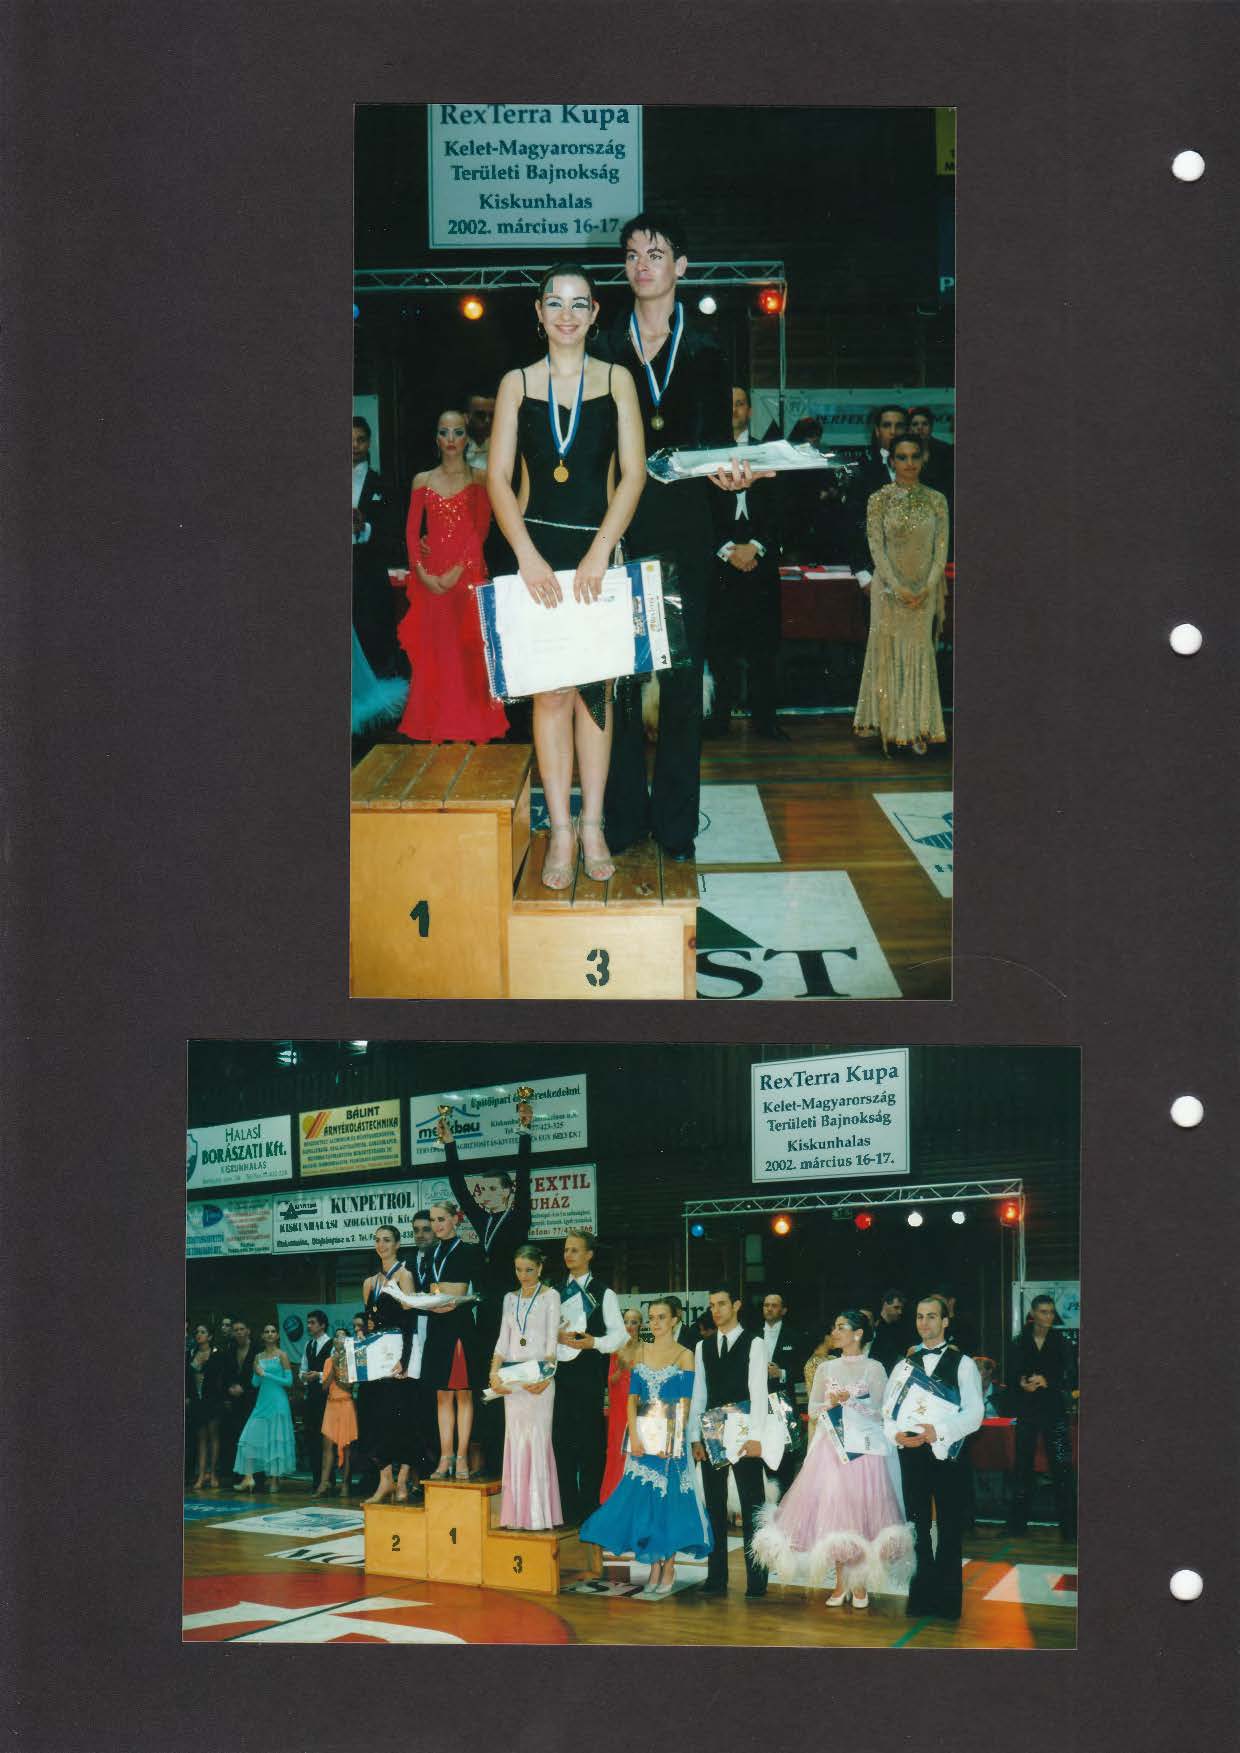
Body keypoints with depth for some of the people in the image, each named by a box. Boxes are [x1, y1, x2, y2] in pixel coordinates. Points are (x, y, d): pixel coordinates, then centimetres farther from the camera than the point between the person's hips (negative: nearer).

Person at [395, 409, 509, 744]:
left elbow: (481, 531, -5)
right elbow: (412, 531, 6)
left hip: (467, 574, -2)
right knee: (431, 648, 2)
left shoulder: (479, 480, 3)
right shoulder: (423, 481, 10)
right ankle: (435, 723, 9)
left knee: (467, 648, -3)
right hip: (429, 577, 2)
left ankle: (470, 721, 4)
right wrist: (421, 571, -8)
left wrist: (458, 571, -15)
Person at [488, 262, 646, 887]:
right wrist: (527, 555, -13)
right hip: (538, 549, 0)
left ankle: (592, 826, 8)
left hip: (598, 550, 0)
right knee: (550, 690, -3)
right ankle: (561, 830, 0)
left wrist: (599, 554, -13)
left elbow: (633, 473, -1)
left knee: (594, 688, 2)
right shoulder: (517, 384, 6)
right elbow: (498, 476, 1)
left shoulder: (616, 380, 5)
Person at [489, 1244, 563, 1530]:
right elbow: (503, 1339, 12)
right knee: (515, 1440, 3)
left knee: (538, 1440, -7)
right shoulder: (511, 1298, 15)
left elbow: (552, 1340, -5)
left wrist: (545, 1375, -17)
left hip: (539, 1377, -4)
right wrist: (494, 1373, -3)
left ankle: (539, 1512, -5)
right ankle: (517, 1512, 6)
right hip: (512, 1377, 4)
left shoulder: (550, 1296, 2)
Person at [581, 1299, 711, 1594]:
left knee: (669, 1498, -2)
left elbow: (684, 1403, -7)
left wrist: (672, 1440, -16)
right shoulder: (641, 1352, 10)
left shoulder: (684, 1356, -2)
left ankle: (669, 1568, 5)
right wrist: (634, 1437, -7)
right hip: (642, 1433, 4)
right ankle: (654, 1567, 7)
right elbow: (632, 1398, 6)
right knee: (643, 1496, 0)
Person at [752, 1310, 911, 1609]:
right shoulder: (826, 1369, 12)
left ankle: (860, 1584, 6)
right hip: (831, 1446, 3)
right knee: (832, 1513, -1)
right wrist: (830, 1404, -8)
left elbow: (879, 1412, -4)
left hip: (864, 1447, -3)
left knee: (860, 1513, -5)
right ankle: (840, 1584, 7)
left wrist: (850, 1400, -15)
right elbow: (813, 1410, 12)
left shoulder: (874, 1369, 1)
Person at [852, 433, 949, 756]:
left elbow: (942, 547, 0)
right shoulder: (879, 500, -4)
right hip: (889, 587, -1)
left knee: (919, 653, 3)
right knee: (886, 651, 4)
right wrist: (898, 587, -16)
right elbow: (876, 547, -8)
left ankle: (916, 728, 7)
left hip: (924, 591, 1)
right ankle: (882, 719, 14)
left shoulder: (936, 500, 1)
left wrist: (928, 587, -12)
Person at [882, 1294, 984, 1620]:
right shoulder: (905, 1364, 12)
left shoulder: (963, 1364, 1)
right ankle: (921, 1595, 14)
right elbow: (888, 1409, 7)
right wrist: (896, 1433, -14)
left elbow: (974, 1414, -9)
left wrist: (939, 1431, -22)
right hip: (912, 1452, 3)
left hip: (947, 1454, -3)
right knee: (917, 1526, 6)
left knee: (949, 1528, 2)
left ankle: (947, 1599, 8)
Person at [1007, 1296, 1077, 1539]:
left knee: (1062, 1467, -8)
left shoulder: (1061, 1343, 1)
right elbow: (1013, 1375, 7)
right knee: (1023, 1465, 7)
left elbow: (1071, 1379, -2)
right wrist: (1023, 1384, -14)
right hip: (1027, 1410, 2)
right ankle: (1017, 1522, 17)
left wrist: (1047, 1382, -16)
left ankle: (1069, 1527, -6)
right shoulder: (1022, 1343, 5)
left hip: (1054, 1410, -2)